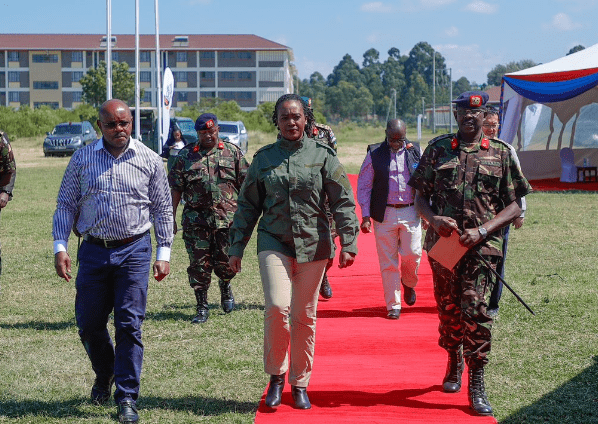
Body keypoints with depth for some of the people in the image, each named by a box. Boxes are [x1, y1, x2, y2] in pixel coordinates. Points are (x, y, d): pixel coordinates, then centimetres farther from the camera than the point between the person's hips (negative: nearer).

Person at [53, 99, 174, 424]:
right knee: (89, 324, 7)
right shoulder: (82, 159, 3)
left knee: (129, 325, -6)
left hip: (134, 251, -2)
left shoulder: (149, 160, 2)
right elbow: (65, 205, 7)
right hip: (93, 251, 2)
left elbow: (162, 209, 8)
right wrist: (60, 247, -1)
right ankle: (105, 375, 36)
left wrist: (163, 254, 4)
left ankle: (127, 398, 1)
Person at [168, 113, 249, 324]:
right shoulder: (186, 155, 7)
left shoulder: (232, 152, 7)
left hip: (228, 218, 0)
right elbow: (176, 188, 9)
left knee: (226, 263, 1)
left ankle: (225, 287, 35)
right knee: (199, 265, 0)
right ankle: (202, 308, 11)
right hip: (196, 219, 0)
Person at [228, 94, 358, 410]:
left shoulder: (322, 155, 3)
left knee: (304, 316, 5)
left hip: (313, 244, 0)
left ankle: (300, 384, 19)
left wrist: (348, 244, -7)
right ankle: (276, 375, 3)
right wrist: (236, 248, 9)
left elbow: (343, 202, 2)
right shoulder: (263, 158, 7)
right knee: (277, 306, -17)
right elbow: (248, 205, 12)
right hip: (274, 242, 0)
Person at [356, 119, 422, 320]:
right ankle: (393, 305, 11)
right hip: (384, 214, -1)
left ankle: (408, 283, 29)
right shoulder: (374, 154, 0)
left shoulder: (415, 152, 6)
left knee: (412, 254, -5)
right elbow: (363, 186, 3)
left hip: (410, 212, 1)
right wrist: (365, 216, -3)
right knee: (388, 262, 1)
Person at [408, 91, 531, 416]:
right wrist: (434, 219, -10)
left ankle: (477, 384, -7)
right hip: (442, 243, 3)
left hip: (481, 246, -2)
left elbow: (513, 207, 4)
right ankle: (454, 364, 35)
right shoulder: (438, 149, 9)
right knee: (448, 308, 11)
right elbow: (420, 198, 11)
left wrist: (483, 230, -10)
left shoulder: (501, 154, 5)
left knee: (474, 308, -13)